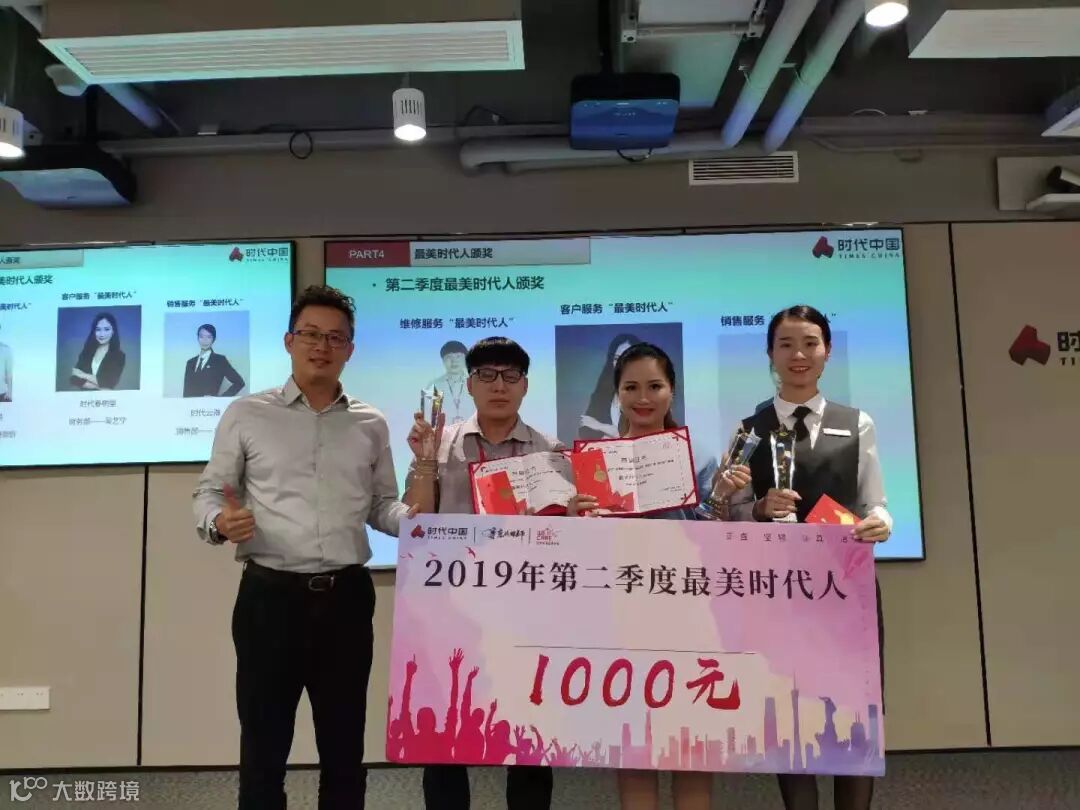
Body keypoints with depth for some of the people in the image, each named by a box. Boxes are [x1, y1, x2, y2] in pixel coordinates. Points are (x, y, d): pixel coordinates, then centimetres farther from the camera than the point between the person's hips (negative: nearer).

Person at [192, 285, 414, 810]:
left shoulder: (371, 424, 8)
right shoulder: (246, 414, 1)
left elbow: (381, 504, 13)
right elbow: (209, 492, 4)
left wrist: (412, 518, -9)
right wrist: (219, 523, -18)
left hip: (346, 597, 2)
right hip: (270, 595, -2)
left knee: (344, 745, 15)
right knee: (264, 746, 9)